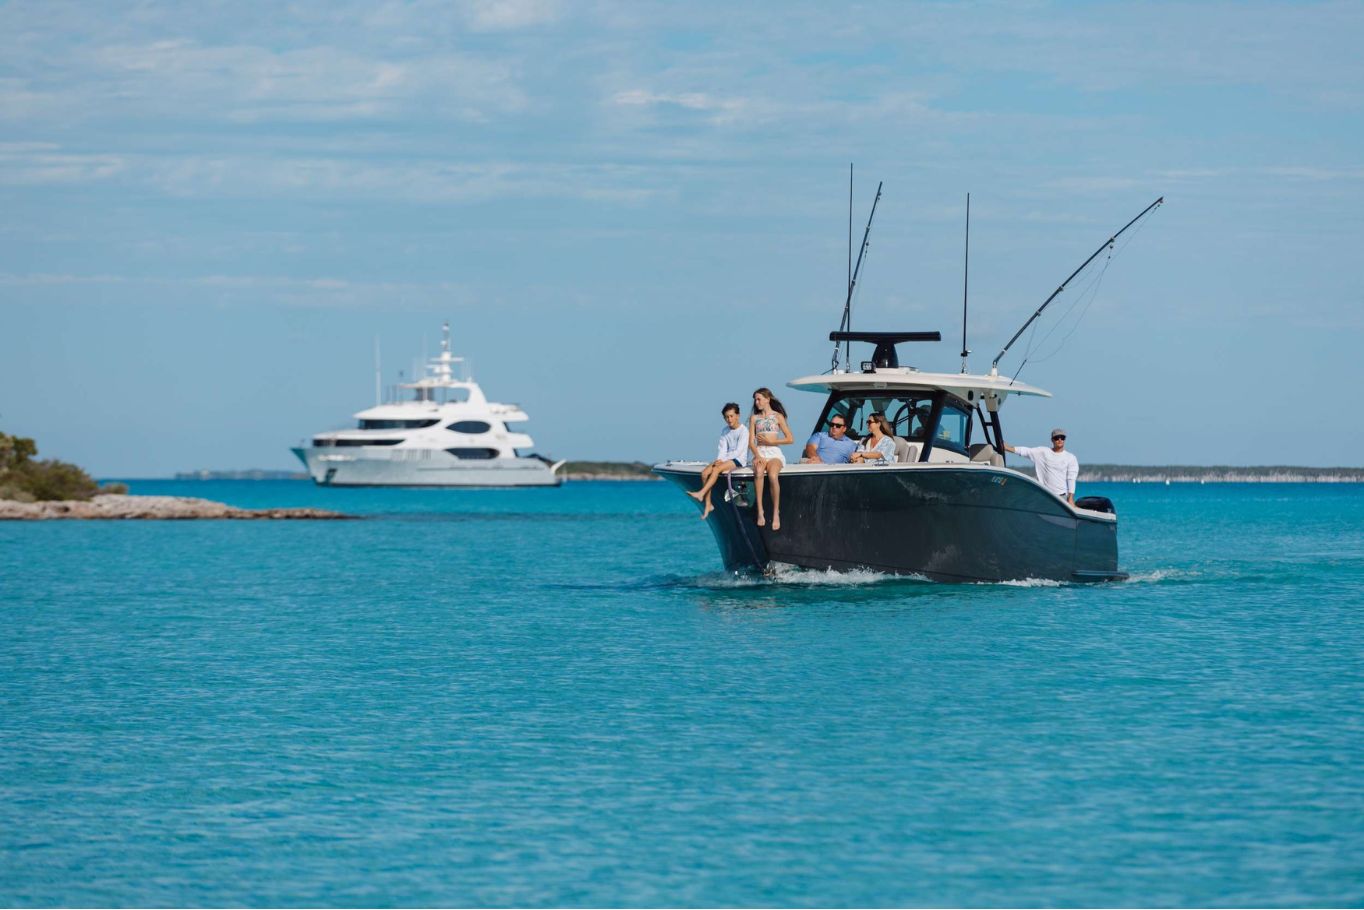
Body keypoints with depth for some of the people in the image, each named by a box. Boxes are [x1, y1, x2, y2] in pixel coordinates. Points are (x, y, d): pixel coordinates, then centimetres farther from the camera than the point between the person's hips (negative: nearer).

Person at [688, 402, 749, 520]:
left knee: (716, 469, -32)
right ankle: (708, 505, -17)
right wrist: (719, 460, -13)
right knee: (705, 472, -17)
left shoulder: (743, 431, -8)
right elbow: (722, 449, 8)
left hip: (739, 460, -7)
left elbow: (739, 451, -15)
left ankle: (701, 494, -36)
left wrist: (722, 461, -19)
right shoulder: (725, 431, 14)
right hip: (727, 459, 7)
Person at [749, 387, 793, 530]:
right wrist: (757, 456, -11)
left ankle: (776, 513, -30)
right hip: (759, 453, 1)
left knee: (772, 475, -36)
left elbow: (790, 439, 5)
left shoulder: (777, 416, 10)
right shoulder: (754, 418, 16)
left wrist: (770, 441, -2)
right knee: (759, 473, -36)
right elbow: (751, 442, 7)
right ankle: (760, 512, -39)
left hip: (774, 453, -1)